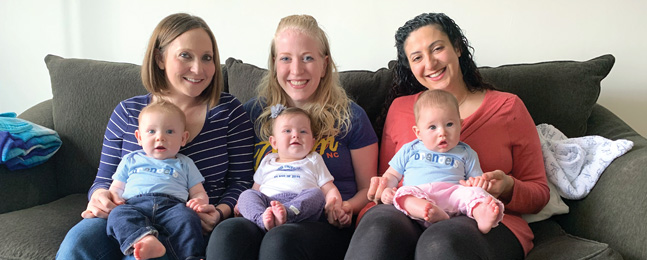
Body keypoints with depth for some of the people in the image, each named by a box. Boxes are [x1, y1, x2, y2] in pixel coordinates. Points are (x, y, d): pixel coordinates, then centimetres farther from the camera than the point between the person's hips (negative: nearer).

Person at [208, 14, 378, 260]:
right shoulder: (253, 112, 15)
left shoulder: (350, 116, 9)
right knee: (228, 232, -34)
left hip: (324, 225, -2)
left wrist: (346, 207, -11)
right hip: (263, 219, 2)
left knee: (280, 240, -37)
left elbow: (368, 188, 12)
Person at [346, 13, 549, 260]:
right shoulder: (400, 108, 17)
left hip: (485, 221, -2)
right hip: (411, 216, 2)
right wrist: (382, 186, -5)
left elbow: (539, 193, 11)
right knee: (377, 227, -35)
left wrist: (507, 188, -12)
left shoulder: (508, 107, 11)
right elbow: (389, 178, 20)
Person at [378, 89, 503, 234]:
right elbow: (392, 175, 26)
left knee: (471, 192, -29)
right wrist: (384, 189, 3)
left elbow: (478, 179, 20)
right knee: (403, 193, -32)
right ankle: (431, 213, -59)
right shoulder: (409, 150, 24)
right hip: (418, 194, 0)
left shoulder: (466, 153, 23)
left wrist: (477, 184, -6)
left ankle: (482, 216, -59)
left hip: (452, 193, 0)